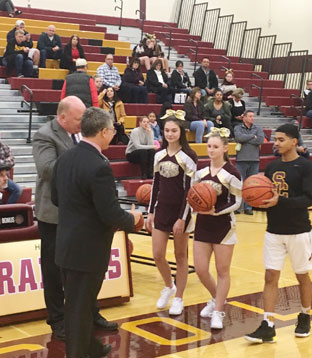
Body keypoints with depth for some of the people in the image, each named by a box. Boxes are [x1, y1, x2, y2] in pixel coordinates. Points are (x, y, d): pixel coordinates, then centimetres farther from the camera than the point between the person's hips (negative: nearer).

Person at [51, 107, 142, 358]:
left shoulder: (65, 158, 2)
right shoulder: (99, 166, -24)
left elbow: (55, 198, 12)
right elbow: (111, 215, -23)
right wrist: (132, 219, -3)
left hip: (67, 244, 9)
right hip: (88, 250, -9)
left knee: (77, 303, 21)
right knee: (80, 307, 5)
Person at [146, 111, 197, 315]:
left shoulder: (188, 156, -9)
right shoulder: (159, 155, 7)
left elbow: (189, 189, -11)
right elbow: (156, 184, 12)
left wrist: (182, 218, -15)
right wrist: (151, 212, 9)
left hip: (180, 211, -5)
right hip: (161, 209, 5)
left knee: (180, 256, 6)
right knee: (158, 255, 3)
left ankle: (178, 298, 18)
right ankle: (169, 286, 30)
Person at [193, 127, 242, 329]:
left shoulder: (231, 173, -9)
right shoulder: (201, 172, 6)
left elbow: (237, 202, -9)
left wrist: (216, 211, -22)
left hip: (224, 226, -5)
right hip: (202, 225, 5)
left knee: (222, 271, 4)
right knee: (200, 270, 5)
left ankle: (218, 312, 17)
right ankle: (217, 299, 32)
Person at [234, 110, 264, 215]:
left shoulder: (258, 129, 11)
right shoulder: (238, 128, 6)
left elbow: (261, 139, -7)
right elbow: (239, 137, -15)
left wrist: (245, 140, -7)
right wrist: (253, 136, -6)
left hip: (254, 160, 2)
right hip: (241, 160, -2)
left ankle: (248, 207, 11)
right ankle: (237, 207, 5)